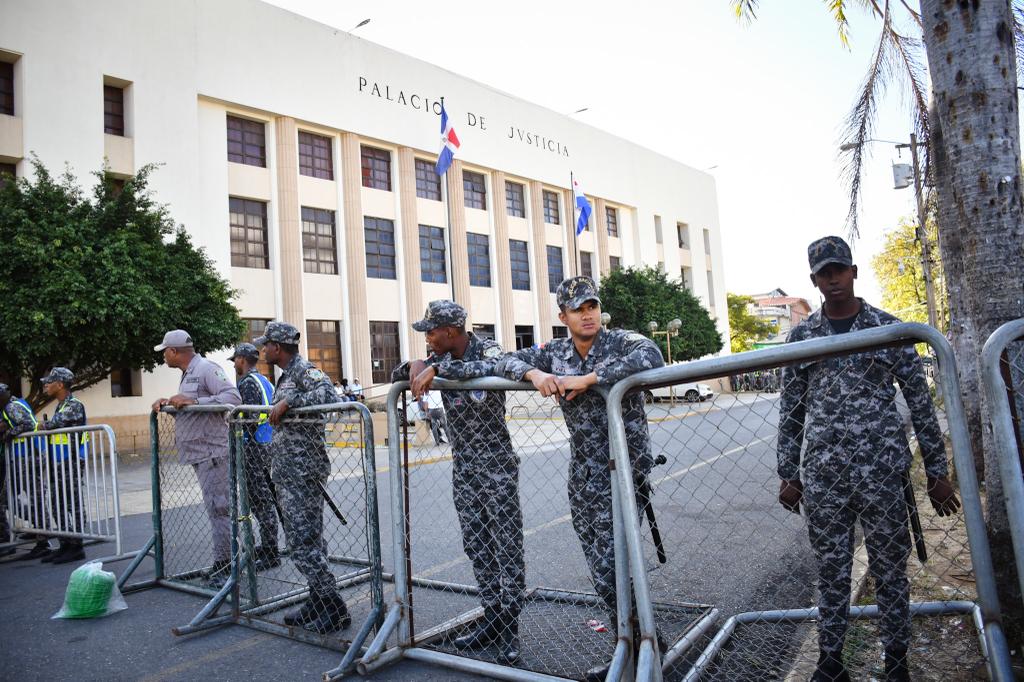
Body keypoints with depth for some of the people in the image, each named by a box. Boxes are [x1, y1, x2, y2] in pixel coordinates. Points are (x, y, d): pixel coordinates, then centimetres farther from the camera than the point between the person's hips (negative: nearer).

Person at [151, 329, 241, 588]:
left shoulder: (207, 368, -11)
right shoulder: (187, 374, 20)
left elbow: (233, 397, -22)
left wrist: (192, 402, -24)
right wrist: (169, 402, 7)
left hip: (212, 452, -10)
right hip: (200, 453, 10)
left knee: (218, 508, -8)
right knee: (215, 508, 13)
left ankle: (225, 564, -3)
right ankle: (222, 563, 19)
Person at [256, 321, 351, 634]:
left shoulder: (304, 370, -12)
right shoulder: (286, 375, 17)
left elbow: (328, 394, -31)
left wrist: (287, 401, -28)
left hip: (303, 472, -10)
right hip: (288, 473, 10)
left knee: (304, 542, -7)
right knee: (301, 540, 15)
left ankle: (335, 609, 3)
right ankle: (318, 603, 25)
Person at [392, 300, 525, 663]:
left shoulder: (487, 348, -11)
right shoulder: (441, 358, 6)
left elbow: (489, 368, -35)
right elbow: (395, 376, 12)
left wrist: (436, 368, -34)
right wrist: (414, 366, -10)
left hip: (496, 461, -6)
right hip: (463, 465, 6)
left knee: (506, 545, -1)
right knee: (476, 547, 10)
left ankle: (509, 627, 8)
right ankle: (492, 618, 21)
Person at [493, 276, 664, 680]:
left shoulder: (620, 342, -9)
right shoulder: (556, 353, 6)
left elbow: (651, 356, -31)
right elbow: (505, 363, 10)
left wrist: (587, 378, -29)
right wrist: (534, 373, -12)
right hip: (583, 475, 6)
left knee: (612, 565, -6)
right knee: (600, 566, 12)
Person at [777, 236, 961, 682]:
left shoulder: (888, 328, 2)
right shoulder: (800, 337, 6)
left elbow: (920, 403, 4)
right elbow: (790, 411, 9)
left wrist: (936, 472, 3)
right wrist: (788, 474, 7)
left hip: (882, 471, -1)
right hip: (821, 477, 1)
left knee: (890, 570, 10)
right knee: (831, 573, 10)